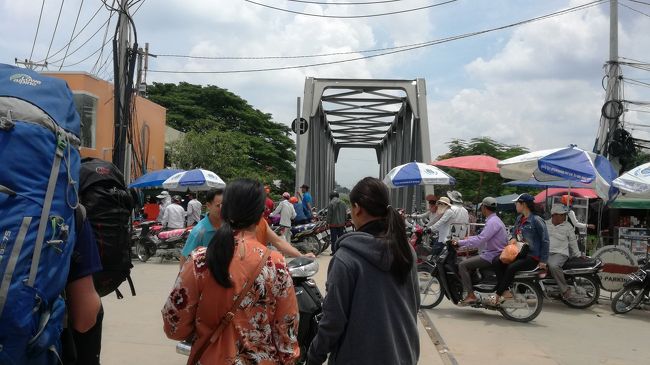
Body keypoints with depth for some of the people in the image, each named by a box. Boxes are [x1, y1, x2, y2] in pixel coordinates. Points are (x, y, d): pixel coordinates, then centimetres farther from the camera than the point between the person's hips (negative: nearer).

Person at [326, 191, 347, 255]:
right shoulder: (343, 203, 4)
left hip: (333, 224, -4)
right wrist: (344, 221, 18)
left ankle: (334, 251, 1)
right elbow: (346, 214, 9)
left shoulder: (331, 204, -11)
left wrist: (328, 223, -2)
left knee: (334, 239, 1)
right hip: (341, 224, 4)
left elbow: (329, 215, -11)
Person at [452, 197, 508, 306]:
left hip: (492, 256, -11)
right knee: (468, 262, 18)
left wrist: (460, 243, -22)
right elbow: (482, 236, 25)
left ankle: (471, 296, -15)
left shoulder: (492, 222, -19)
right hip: (493, 253, 11)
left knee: (463, 265, -14)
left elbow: (479, 240, -27)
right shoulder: (494, 220, 16)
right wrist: (468, 239, 24)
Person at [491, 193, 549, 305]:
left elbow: (545, 241, -9)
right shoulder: (519, 218, 13)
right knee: (497, 261, -14)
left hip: (532, 256, -8)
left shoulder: (536, 220, -10)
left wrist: (543, 261, -13)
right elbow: (515, 233, 25)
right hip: (519, 253, 8)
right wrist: (513, 239, -1)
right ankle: (505, 292, -17)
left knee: (511, 267, -31)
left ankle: (498, 295, -20)